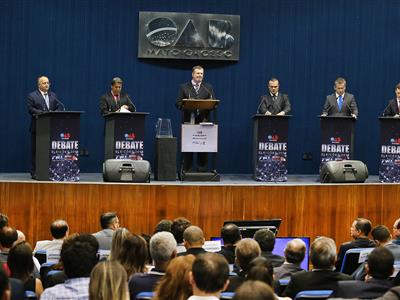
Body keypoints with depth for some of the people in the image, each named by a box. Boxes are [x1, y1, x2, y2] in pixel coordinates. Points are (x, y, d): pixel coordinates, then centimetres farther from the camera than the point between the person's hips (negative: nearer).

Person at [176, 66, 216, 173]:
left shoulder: (208, 88, 13)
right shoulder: (184, 87, 10)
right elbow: (178, 103, 4)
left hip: (203, 121, 1)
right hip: (188, 120, -1)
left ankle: (202, 170, 7)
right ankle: (186, 170, 5)